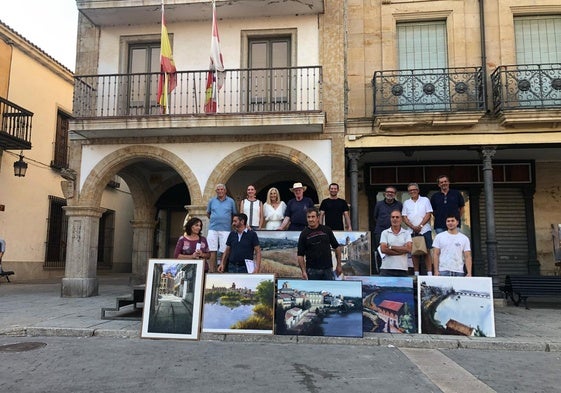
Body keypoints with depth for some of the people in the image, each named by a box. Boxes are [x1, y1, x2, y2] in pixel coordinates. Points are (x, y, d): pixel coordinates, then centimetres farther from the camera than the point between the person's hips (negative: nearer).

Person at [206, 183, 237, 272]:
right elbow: (208, 213, 23)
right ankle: (212, 270, 2)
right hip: (213, 229, 1)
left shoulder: (231, 201, 7)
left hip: (225, 229, -1)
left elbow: (234, 214, 15)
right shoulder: (212, 201, 11)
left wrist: (229, 222, 8)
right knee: (212, 251, -2)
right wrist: (214, 219, 14)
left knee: (224, 251, -2)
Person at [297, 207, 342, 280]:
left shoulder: (327, 230, 3)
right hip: (312, 270, -1)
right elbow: (300, 255, -2)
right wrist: (303, 271, -11)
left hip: (328, 269, 1)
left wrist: (339, 265, 6)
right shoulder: (304, 234, -1)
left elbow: (336, 247, 10)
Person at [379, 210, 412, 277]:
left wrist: (391, 247, -6)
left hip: (402, 269, 1)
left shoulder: (406, 233, 10)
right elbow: (383, 249, -7)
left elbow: (408, 249, -5)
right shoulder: (385, 233, 7)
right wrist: (401, 251, -7)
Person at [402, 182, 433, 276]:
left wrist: (420, 226, -11)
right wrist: (413, 227, -8)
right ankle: (416, 273, 9)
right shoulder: (406, 203, 13)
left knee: (427, 251, -4)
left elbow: (428, 214, -1)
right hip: (411, 231, 2)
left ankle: (429, 273, -4)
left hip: (424, 230, -2)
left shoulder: (425, 200, 8)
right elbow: (404, 217, 6)